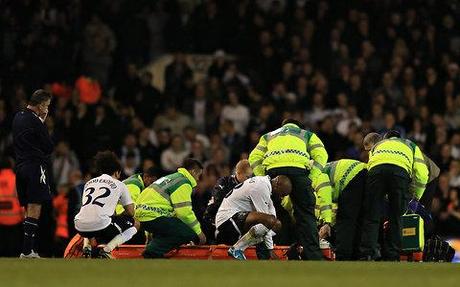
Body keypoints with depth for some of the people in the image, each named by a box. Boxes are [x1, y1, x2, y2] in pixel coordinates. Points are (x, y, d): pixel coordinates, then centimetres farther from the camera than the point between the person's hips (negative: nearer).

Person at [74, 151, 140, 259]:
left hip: (80, 227, 6)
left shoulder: (89, 183, 26)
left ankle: (86, 246, 13)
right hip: (101, 224, -6)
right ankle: (106, 250, -3)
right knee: (135, 224, 17)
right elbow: (130, 212, 15)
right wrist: (117, 218, 36)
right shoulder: (119, 185, 13)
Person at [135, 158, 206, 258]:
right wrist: (198, 231, -3)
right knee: (190, 234, -11)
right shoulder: (183, 183, -6)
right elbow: (184, 212, -13)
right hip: (153, 216, -10)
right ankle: (154, 251, -14)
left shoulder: (174, 177, 26)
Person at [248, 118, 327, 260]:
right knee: (306, 215, -1)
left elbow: (254, 158, 20)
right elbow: (321, 155, 13)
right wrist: (311, 179, 8)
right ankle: (313, 256, -12)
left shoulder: (268, 136, 37)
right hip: (298, 168, -1)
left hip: (272, 169, 2)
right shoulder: (307, 135, 33)